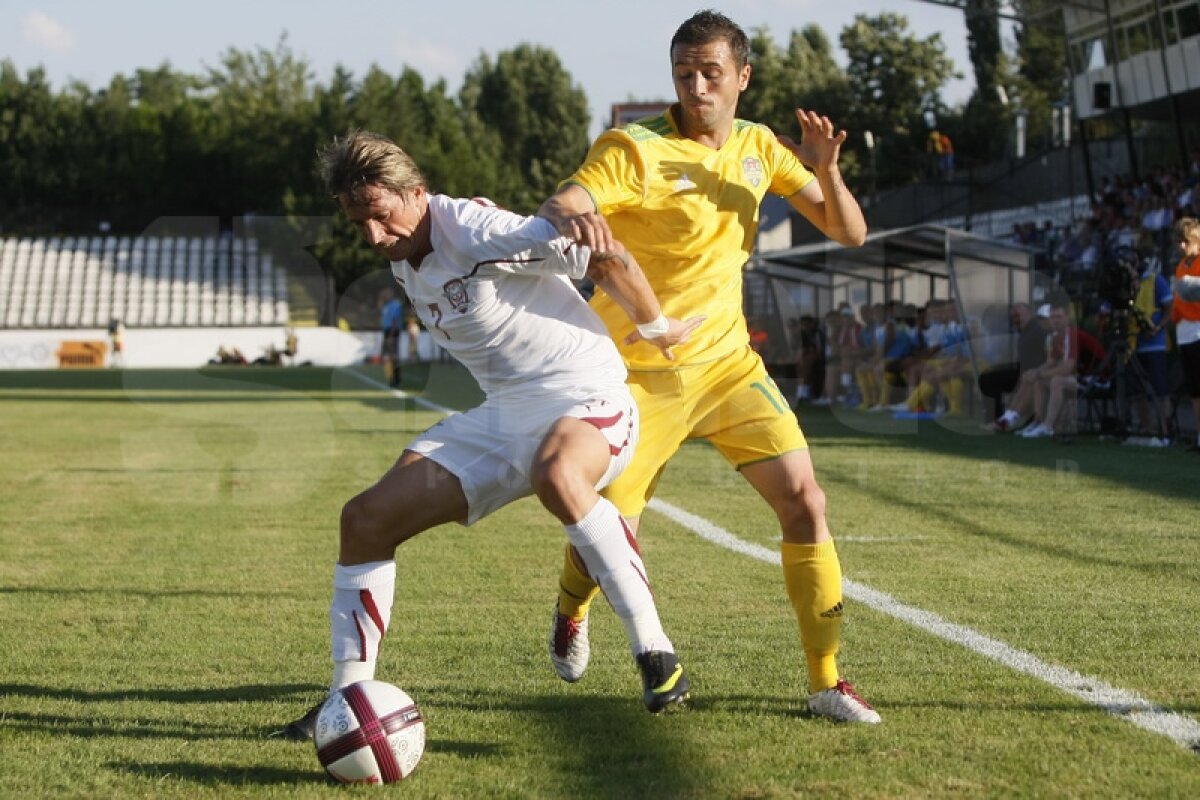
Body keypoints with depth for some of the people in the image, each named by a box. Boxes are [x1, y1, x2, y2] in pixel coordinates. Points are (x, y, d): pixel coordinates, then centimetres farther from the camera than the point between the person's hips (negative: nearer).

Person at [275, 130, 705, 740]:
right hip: (502, 415, 8)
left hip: (584, 398, -8)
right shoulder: (402, 260, 7)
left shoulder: (477, 231, -20)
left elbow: (606, 257, -16)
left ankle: (655, 655, -31)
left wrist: (655, 328, -3)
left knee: (556, 475, -43)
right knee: (367, 518, -3)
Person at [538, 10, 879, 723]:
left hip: (729, 363, 4)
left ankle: (827, 680, 0)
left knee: (805, 501, -9)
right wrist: (569, 218, -53)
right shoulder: (633, 149, -15)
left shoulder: (758, 147, 3)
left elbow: (850, 233, 5)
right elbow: (550, 215, -29)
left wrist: (827, 169, -15)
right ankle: (572, 614, 35)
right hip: (640, 372, -4)